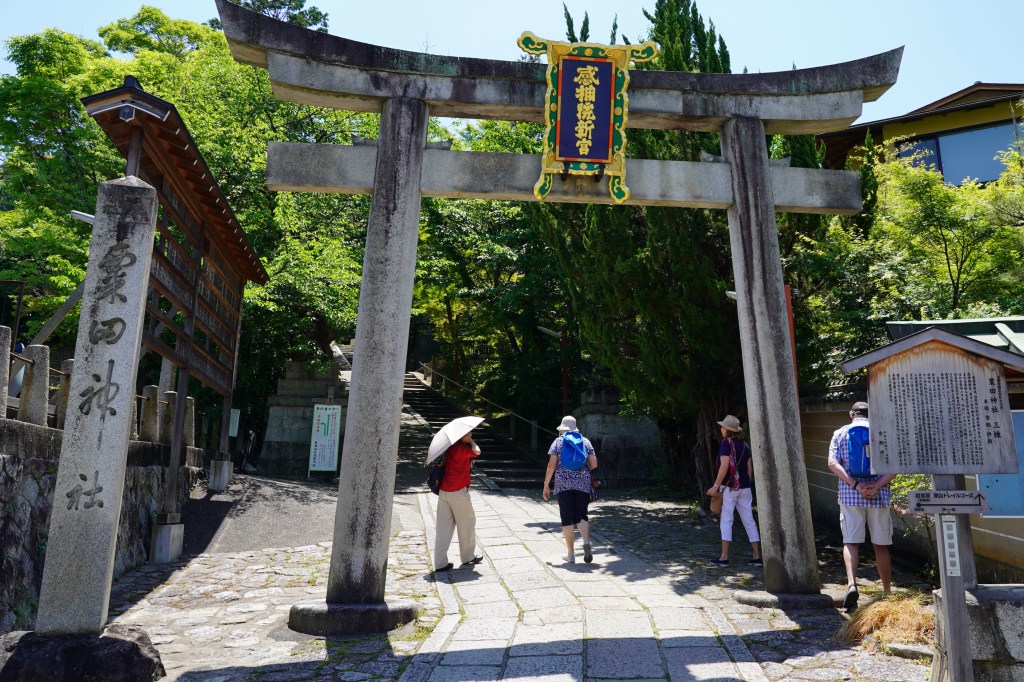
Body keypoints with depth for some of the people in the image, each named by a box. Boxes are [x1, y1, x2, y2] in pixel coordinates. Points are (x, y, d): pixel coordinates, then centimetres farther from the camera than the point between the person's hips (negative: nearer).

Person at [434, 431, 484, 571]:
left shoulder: (450, 447, 10)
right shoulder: (461, 448, -15)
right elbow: (477, 451, -30)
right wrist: (470, 440, -11)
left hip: (443, 491, 8)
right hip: (458, 492, -8)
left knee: (444, 527, 7)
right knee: (467, 523, 11)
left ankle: (440, 563, 7)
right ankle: (468, 557, 24)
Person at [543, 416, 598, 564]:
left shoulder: (558, 441, 4)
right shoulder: (585, 441, 10)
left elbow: (551, 465, -2)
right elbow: (594, 464, 6)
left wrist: (546, 485, 3)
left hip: (563, 483, -2)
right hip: (583, 483, 2)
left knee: (567, 518, 5)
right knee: (581, 515, 9)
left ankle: (571, 554, 7)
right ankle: (586, 542, -18)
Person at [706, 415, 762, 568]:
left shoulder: (727, 443, -10)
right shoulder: (745, 445, 11)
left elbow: (724, 467, -19)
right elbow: (750, 468, 12)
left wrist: (715, 486, -16)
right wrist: (745, 485, 19)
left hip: (729, 487, -7)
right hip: (744, 487, 7)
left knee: (726, 522, -2)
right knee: (749, 521, 9)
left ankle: (724, 557, -1)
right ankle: (757, 556, 10)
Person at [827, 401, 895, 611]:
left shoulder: (841, 433, 7)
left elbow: (833, 463, -6)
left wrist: (855, 485, -11)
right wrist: (877, 485, -12)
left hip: (850, 496, -1)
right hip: (879, 497, 1)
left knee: (850, 542, 2)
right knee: (881, 545, 11)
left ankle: (851, 584, -17)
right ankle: (887, 592, 19)